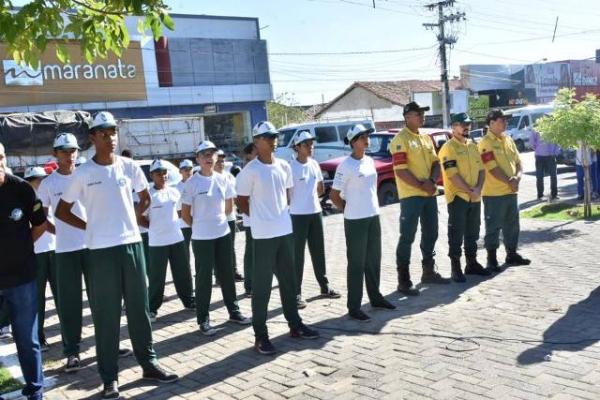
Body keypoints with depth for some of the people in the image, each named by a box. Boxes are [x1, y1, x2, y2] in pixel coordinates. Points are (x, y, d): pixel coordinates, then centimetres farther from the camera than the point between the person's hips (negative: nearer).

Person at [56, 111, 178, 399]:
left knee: (139, 307, 11)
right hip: (101, 250, -3)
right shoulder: (83, 174, -4)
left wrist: (133, 220, 8)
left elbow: (145, 198, 19)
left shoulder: (130, 167, 3)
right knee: (106, 314, 3)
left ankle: (149, 364, 24)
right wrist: (89, 227, -1)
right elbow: (61, 210, 5)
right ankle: (109, 377, 12)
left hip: (132, 244, 3)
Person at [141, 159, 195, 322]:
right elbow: (140, 218, -6)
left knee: (183, 272, 12)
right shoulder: (148, 194, -8)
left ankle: (188, 300, 27)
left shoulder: (174, 192, 7)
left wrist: (168, 224, 11)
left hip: (177, 239, 5)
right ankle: (152, 308, 12)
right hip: (157, 242, -5)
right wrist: (155, 227, -3)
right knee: (156, 277, 2)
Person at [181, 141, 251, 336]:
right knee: (204, 278, 2)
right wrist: (201, 225, 5)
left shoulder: (222, 179, 2)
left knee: (226, 274, 14)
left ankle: (234, 312, 27)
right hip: (201, 238, -4)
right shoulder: (192, 183, -10)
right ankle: (203, 320, 10)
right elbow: (185, 214, -5)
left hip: (223, 234, 4)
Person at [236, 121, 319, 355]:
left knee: (289, 281, 16)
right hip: (263, 235, -6)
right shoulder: (250, 171, -11)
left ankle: (295, 325, 29)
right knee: (261, 286, 0)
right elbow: (242, 203, -5)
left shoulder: (284, 167, 7)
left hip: (285, 231, 6)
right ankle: (260, 336, 7)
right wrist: (261, 218, 4)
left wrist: (278, 215, 13)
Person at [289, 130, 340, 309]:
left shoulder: (314, 164, 8)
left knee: (318, 252, 15)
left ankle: (324, 287, 28)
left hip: (316, 212, 6)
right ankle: (296, 293, 5)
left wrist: (309, 199, 12)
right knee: (297, 255, -1)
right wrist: (294, 204, -5)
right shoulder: (291, 166, -13)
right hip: (298, 215, -6)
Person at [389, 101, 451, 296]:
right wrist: (421, 185, -16)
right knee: (407, 238, -4)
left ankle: (429, 272, 32)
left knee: (430, 234, 16)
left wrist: (432, 181, -7)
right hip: (411, 196, -8)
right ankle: (404, 281, 1)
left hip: (429, 194, 8)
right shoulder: (400, 140, -11)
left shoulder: (426, 138, 14)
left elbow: (435, 163, 13)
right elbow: (400, 171, -17)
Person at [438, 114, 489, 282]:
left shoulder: (473, 146, 14)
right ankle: (456, 268, 4)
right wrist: (470, 191, -17)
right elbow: (453, 175, -17)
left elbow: (481, 169, 11)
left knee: (472, 232, 15)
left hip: (475, 198, 7)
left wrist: (478, 188, -6)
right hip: (458, 197, -7)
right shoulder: (449, 148, -10)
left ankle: (472, 263, 26)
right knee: (456, 234, -2)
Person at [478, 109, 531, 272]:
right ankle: (491, 260, 6)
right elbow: (493, 168, -17)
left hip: (511, 191, 8)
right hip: (494, 193, -8)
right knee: (493, 227, -1)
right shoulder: (486, 143, -12)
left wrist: (517, 177, -8)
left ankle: (512, 254, 28)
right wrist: (509, 182, -16)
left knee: (512, 225, 15)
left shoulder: (508, 140, 12)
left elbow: (518, 163, 11)